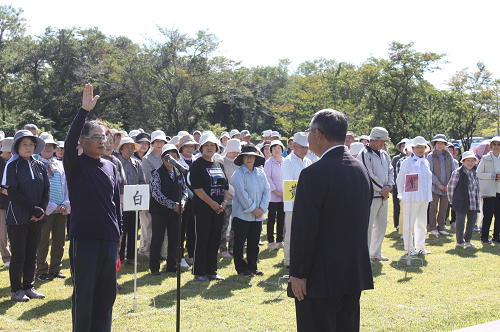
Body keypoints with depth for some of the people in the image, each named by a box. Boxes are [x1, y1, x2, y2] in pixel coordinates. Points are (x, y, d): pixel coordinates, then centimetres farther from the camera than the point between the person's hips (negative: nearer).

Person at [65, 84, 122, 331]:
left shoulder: (111, 167, 13)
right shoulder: (76, 164, -3)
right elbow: (70, 142, -23)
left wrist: (119, 230, 17)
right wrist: (84, 111, -29)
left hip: (109, 238, 5)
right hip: (84, 238, -5)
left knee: (107, 292, 11)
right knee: (83, 294, 1)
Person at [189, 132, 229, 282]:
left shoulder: (219, 164, 14)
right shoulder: (197, 164, -5)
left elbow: (225, 186, 15)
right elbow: (197, 188, -13)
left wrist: (224, 202, -2)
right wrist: (212, 203, -17)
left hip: (218, 209, 6)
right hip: (203, 208, -6)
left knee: (215, 240, 9)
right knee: (202, 240, -1)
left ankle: (212, 271, 18)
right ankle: (199, 272, 7)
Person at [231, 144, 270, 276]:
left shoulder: (260, 173, 8)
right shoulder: (238, 174, -7)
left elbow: (267, 191, 6)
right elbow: (242, 194, -13)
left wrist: (262, 208, -6)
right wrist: (253, 209, -14)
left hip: (258, 215, 5)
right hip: (242, 214, -5)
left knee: (254, 242, 11)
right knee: (239, 242, 2)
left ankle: (252, 267, 21)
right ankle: (241, 268, 12)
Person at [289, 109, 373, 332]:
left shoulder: (313, 174, -17)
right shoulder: (361, 169, 7)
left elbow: (304, 230, -18)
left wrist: (298, 274, -12)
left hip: (322, 278, -8)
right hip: (355, 275, 8)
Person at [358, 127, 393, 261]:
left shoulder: (384, 154, 14)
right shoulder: (364, 154, -11)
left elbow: (390, 171, 15)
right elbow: (369, 176, -16)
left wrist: (388, 186, -3)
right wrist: (382, 189, -11)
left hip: (383, 195, 8)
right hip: (371, 196, -8)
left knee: (381, 225, 13)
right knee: (367, 225, -7)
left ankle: (375, 252, 23)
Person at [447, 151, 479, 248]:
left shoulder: (474, 172, 13)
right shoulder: (458, 172, -8)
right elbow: (450, 187, -5)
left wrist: (477, 199, 17)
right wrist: (452, 201, -1)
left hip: (473, 202, 6)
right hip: (461, 202, -6)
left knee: (472, 219, 7)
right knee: (460, 220, -1)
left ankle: (467, 240, 21)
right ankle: (460, 241, 14)